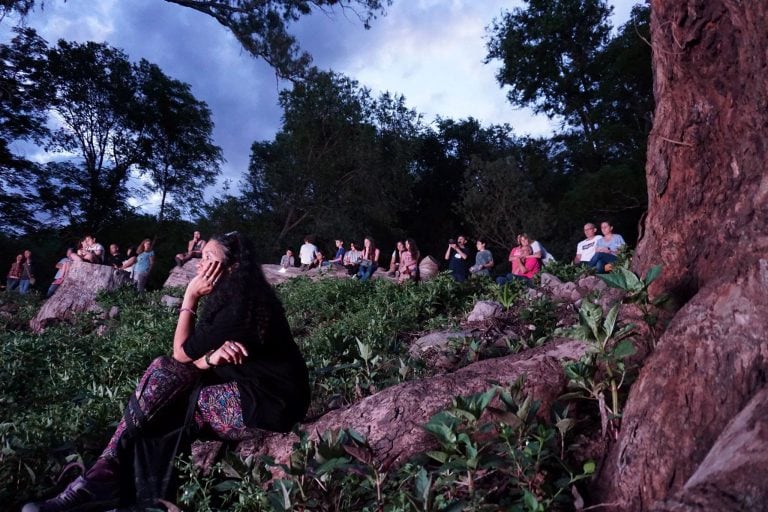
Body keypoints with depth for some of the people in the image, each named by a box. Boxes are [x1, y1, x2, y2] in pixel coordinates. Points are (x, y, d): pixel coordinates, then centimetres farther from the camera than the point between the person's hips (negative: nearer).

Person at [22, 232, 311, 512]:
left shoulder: (241, 307, -21)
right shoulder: (234, 298, 9)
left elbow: (182, 353, -10)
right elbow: (189, 360, 3)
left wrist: (190, 296, -7)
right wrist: (211, 357, -20)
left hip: (269, 403, -9)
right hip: (246, 387, 9)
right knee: (164, 369, -6)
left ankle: (100, 482, -10)